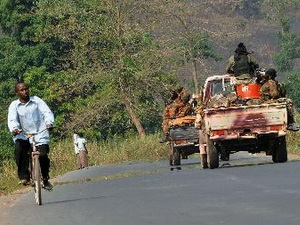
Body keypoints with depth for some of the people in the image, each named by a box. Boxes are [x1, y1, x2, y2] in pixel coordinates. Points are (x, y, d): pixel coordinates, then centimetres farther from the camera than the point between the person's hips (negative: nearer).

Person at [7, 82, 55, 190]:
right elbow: (12, 119, -9)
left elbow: (47, 112, -5)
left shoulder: (37, 100, 5)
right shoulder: (14, 105, 4)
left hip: (40, 134, 0)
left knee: (43, 155, -15)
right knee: (19, 149, -30)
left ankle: (45, 179, 10)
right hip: (23, 135, 0)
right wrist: (14, 129, -31)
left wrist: (50, 123, -26)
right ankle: (24, 177, -23)